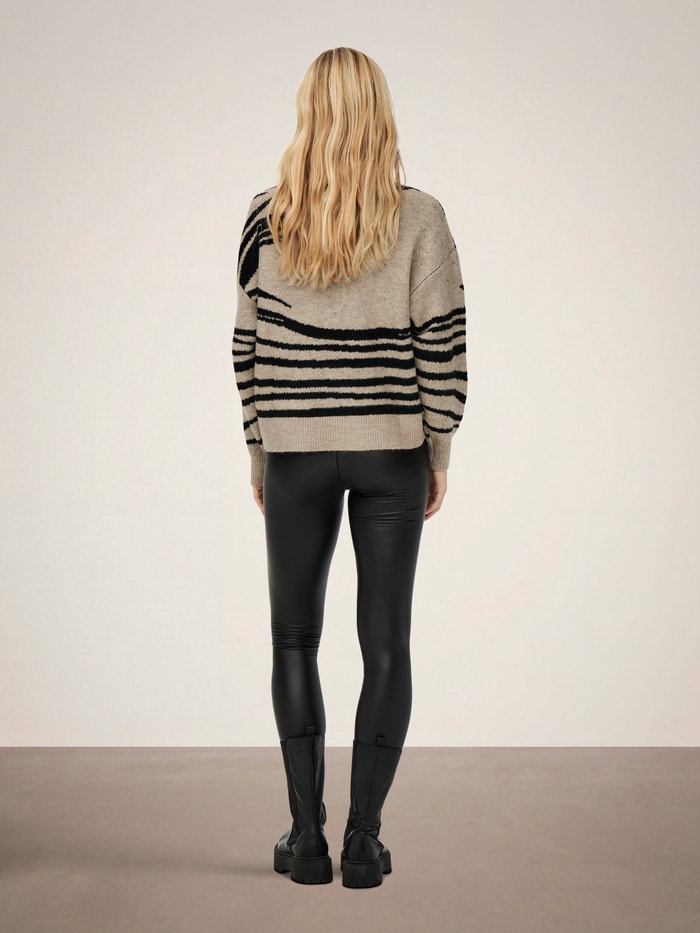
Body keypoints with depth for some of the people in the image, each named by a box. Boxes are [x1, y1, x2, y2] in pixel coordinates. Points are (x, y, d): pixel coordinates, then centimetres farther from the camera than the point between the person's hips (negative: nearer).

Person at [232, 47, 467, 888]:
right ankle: (363, 840, 10)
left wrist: (258, 451, 11)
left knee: (295, 640, 13)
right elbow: (442, 344, -5)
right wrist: (439, 454, 5)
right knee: (386, 644, 8)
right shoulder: (420, 219, -4)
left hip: (297, 454, 1)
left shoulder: (267, 218, -1)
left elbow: (248, 342, 1)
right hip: (392, 453, 0)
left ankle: (307, 836, 14)